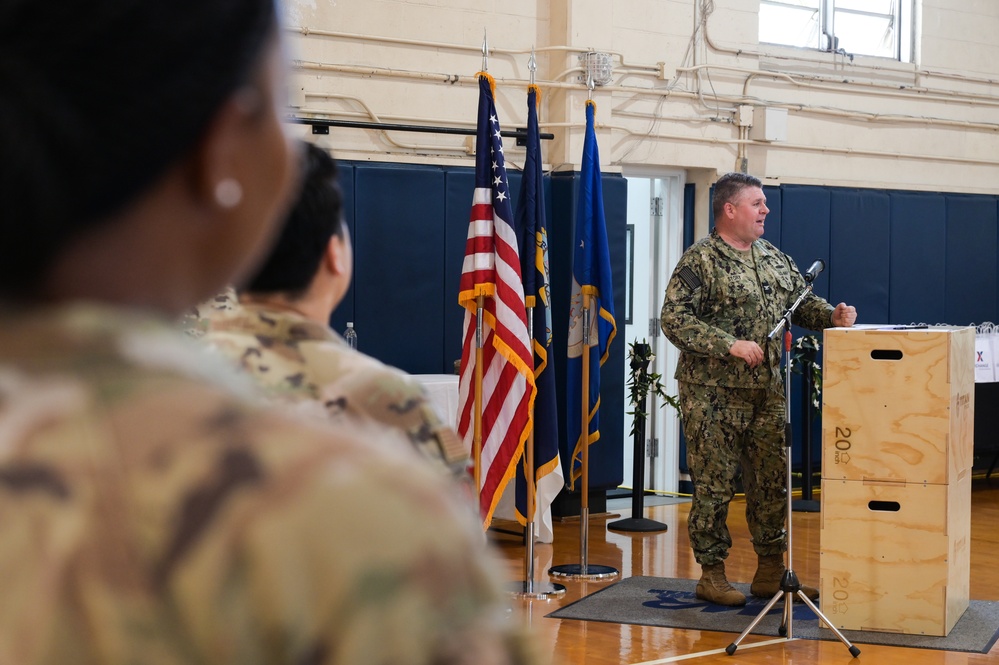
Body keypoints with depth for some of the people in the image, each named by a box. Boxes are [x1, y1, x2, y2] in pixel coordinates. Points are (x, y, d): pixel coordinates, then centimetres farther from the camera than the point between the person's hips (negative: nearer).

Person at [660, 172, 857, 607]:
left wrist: (832, 316, -3)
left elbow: (802, 304, 18)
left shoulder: (775, 259, 14)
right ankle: (711, 574, 10)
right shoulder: (700, 261, -9)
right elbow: (674, 319, -16)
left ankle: (770, 570, 20)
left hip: (766, 391, 7)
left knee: (772, 482, 10)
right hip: (713, 394, -7)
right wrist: (730, 345, -22)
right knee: (714, 485, -1)